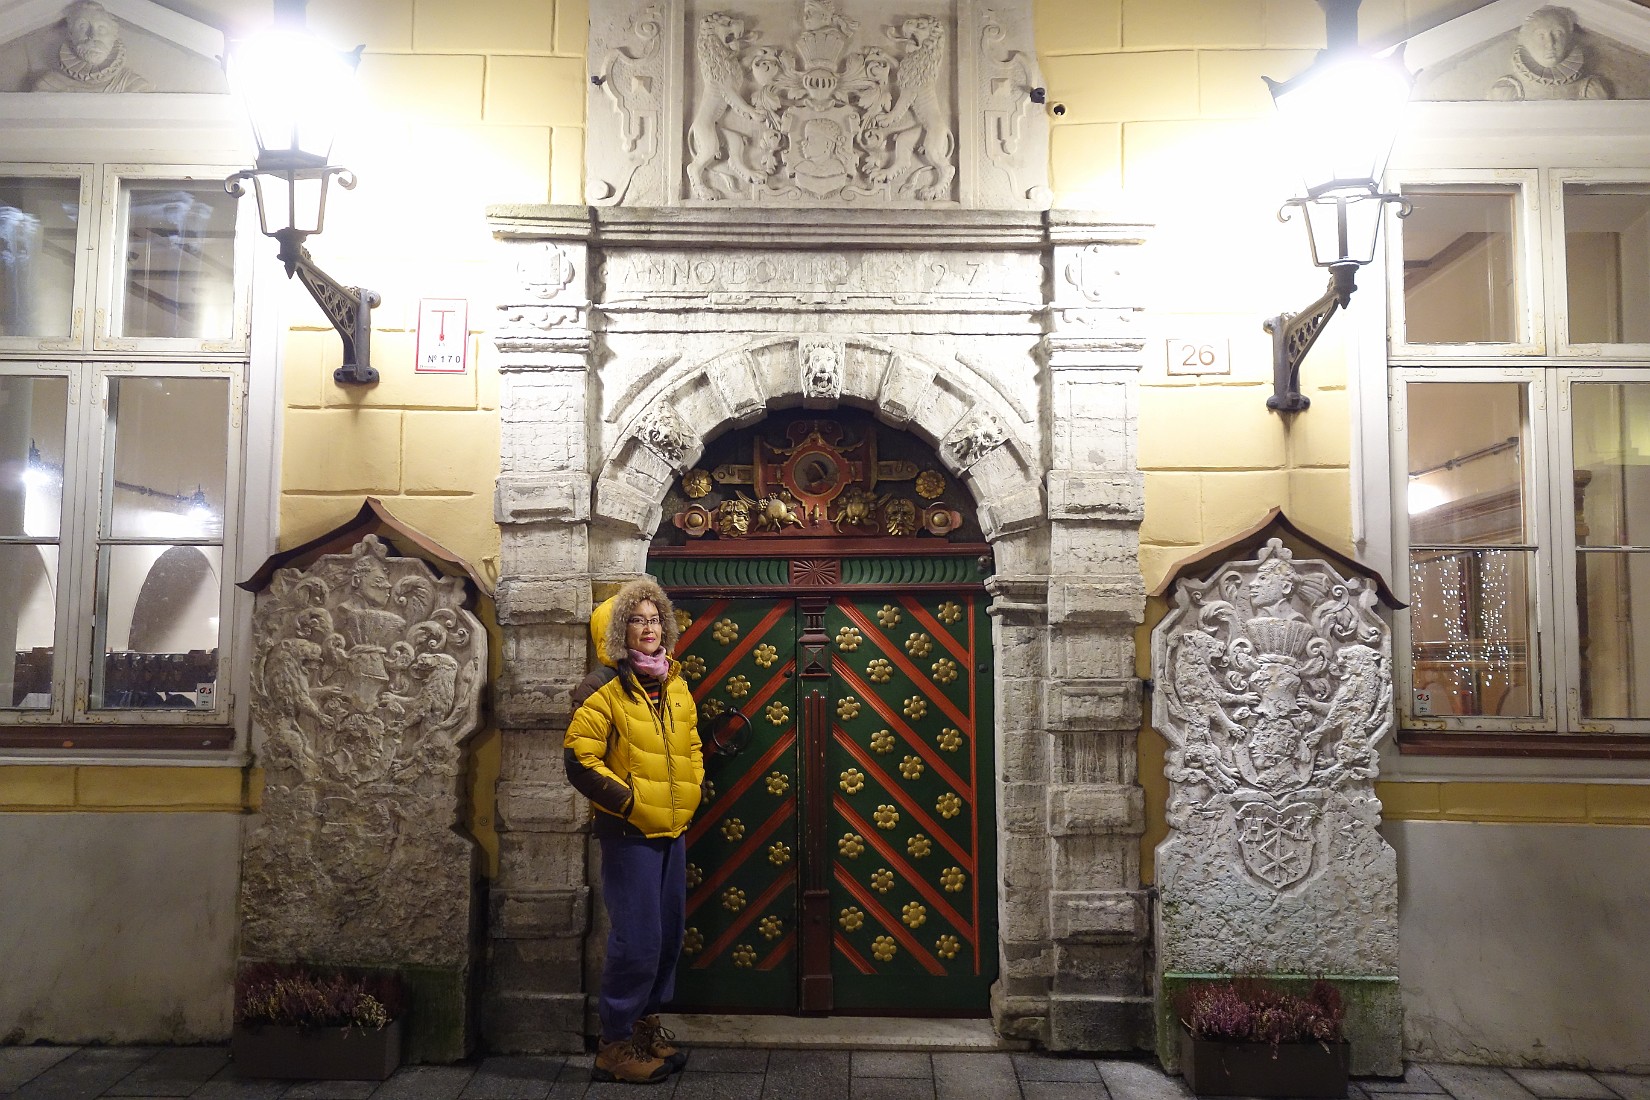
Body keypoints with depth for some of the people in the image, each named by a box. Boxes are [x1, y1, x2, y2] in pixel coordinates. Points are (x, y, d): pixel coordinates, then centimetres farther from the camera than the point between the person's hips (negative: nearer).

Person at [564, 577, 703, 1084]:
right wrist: (629, 800, -13)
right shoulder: (605, 689, -11)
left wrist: (689, 793, 10)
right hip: (630, 833, -7)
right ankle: (615, 1046, 9)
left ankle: (646, 1026, 32)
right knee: (638, 941, -6)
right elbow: (581, 760, -14)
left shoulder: (676, 686, 10)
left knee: (670, 934, 15)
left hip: (673, 831, 7)